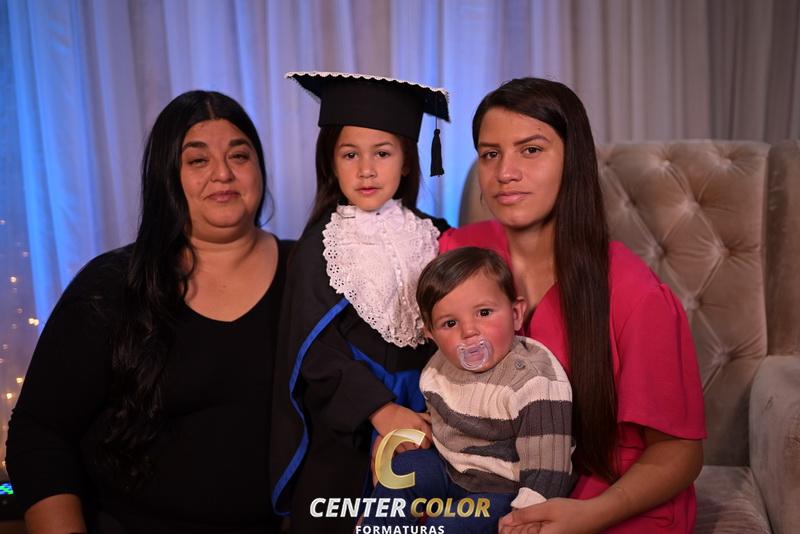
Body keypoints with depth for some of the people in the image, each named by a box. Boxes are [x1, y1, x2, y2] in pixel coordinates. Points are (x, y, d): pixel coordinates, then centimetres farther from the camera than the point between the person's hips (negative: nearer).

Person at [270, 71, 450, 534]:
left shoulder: (435, 238, 3)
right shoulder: (319, 248, -6)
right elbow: (316, 351, -12)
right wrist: (378, 408, -20)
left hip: (427, 418, 3)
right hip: (347, 427, -3)